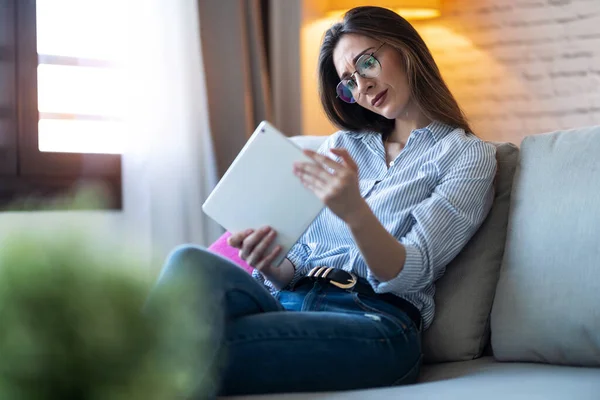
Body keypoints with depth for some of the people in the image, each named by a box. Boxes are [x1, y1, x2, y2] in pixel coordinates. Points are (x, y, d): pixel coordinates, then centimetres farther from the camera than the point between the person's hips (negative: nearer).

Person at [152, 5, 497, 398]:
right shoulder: (342, 145, 26)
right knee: (193, 262, -31)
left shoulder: (468, 155, 9)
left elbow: (406, 275, -6)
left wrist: (355, 212, -27)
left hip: (377, 320, -5)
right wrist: (271, 266, -7)